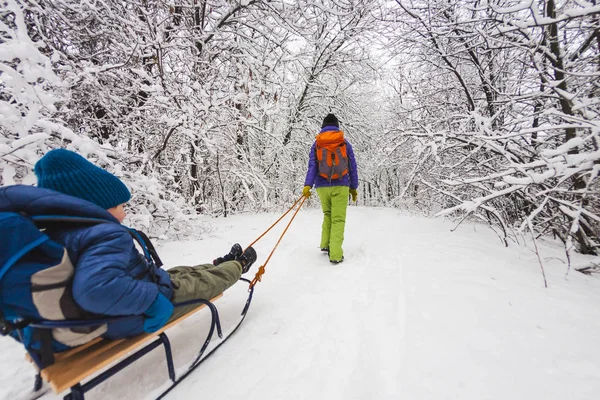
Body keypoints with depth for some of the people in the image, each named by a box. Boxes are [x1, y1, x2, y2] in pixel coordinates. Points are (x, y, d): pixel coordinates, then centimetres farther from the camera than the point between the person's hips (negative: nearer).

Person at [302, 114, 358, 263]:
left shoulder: (316, 144, 7)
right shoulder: (345, 143, 7)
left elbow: (312, 166, -5)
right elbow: (352, 167, 8)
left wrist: (307, 185, -12)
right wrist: (353, 187, 13)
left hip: (322, 186, 2)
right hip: (340, 186, -2)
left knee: (328, 214, 22)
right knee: (338, 219, 0)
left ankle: (325, 244, 15)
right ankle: (335, 254, -6)